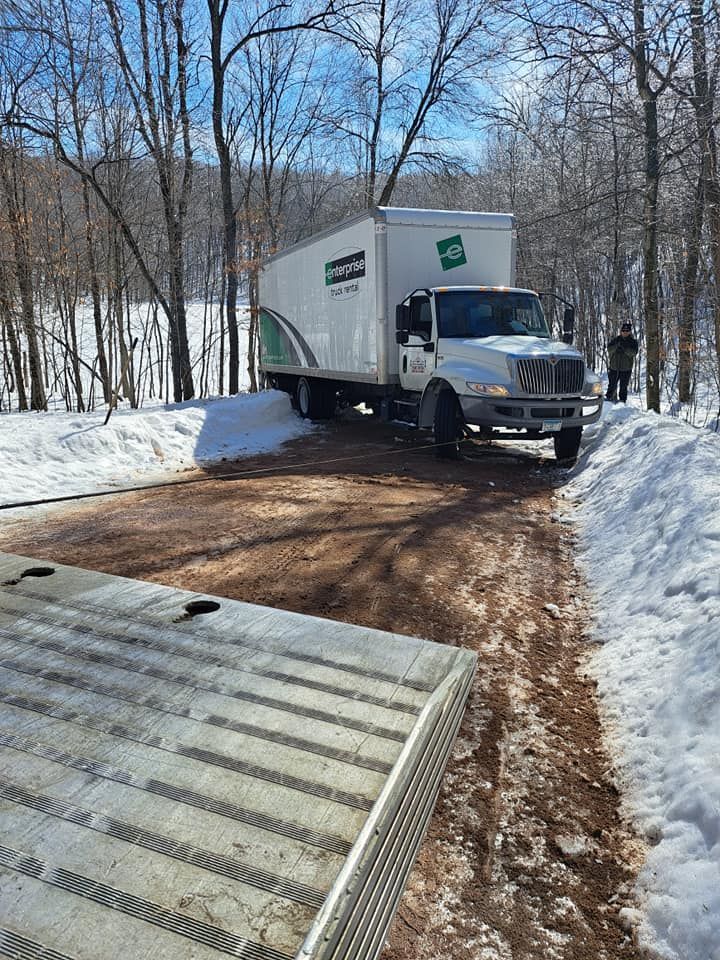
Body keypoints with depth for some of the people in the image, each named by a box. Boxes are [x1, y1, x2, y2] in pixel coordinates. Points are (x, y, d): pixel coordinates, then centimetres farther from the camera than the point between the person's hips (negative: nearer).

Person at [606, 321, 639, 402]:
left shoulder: (633, 342, 4)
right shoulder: (615, 340, 7)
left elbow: (633, 353, -12)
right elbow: (609, 349, -6)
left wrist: (624, 347, -24)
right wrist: (617, 346, -23)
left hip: (626, 369, -1)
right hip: (613, 367, 1)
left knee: (623, 386, 2)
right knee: (612, 385, 5)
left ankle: (622, 400, 8)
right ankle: (608, 397, 16)